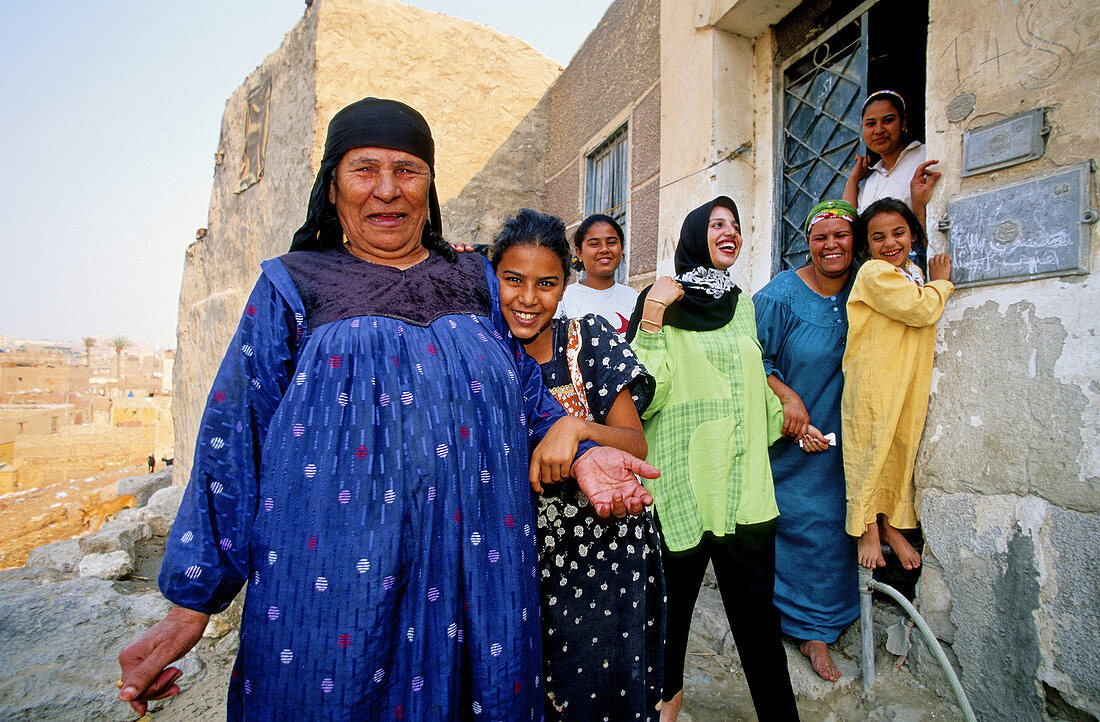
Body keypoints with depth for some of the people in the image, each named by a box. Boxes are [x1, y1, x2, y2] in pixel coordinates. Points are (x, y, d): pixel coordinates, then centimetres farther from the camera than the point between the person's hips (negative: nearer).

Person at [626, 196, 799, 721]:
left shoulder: (741, 304, 14)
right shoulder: (662, 300, -5)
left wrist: (785, 418, 24)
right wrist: (653, 317, -22)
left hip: (745, 477, 4)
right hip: (684, 476, -4)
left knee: (756, 607, 8)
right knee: (675, 594, 13)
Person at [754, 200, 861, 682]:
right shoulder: (781, 294, -9)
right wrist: (787, 396, -20)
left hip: (837, 440, 4)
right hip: (787, 438, -3)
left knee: (828, 525, 8)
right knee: (787, 522, 5)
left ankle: (814, 632, 25)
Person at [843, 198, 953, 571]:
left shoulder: (915, 274, 17)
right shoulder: (874, 273, -11)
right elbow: (922, 310, -16)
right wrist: (942, 282, 1)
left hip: (910, 381, 8)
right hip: (873, 382, -8)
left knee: (902, 447, 10)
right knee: (871, 449, -2)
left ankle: (892, 525, 23)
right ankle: (869, 531, 11)